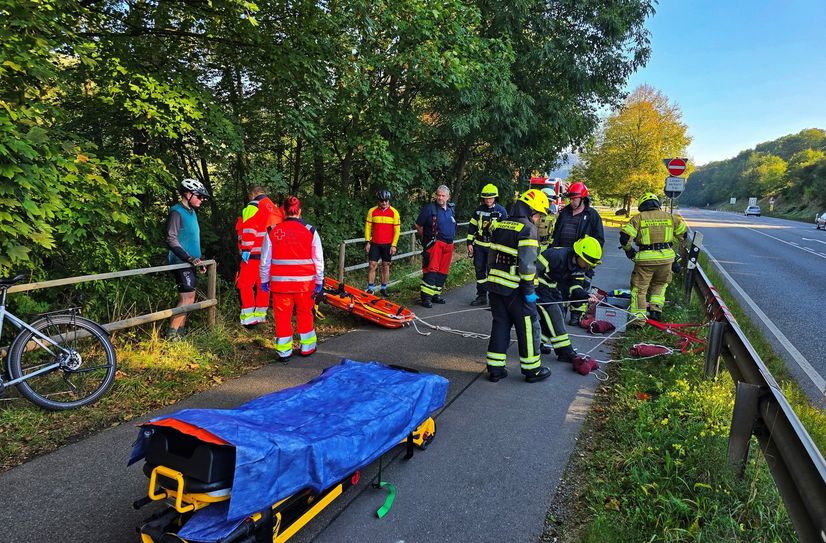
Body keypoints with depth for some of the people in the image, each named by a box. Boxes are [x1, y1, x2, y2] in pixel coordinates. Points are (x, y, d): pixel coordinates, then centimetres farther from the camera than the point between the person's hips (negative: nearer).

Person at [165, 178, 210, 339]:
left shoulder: (191, 212, 16)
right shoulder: (177, 212, -12)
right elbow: (171, 240, -20)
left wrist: (198, 261, 22)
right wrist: (189, 258, -25)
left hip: (189, 263, 9)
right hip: (181, 262, -9)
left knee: (187, 297, 9)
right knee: (188, 297, -13)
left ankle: (180, 332, 15)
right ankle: (171, 335, -8)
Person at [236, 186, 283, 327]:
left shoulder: (253, 206, -6)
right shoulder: (275, 208, 18)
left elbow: (249, 229, -17)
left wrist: (246, 250, -19)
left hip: (254, 255, -8)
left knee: (245, 285, -3)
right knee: (263, 285, 14)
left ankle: (248, 317, -8)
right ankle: (260, 315, 19)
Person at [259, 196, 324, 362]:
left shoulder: (273, 232, -3)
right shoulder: (310, 231, -5)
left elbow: (265, 260, 3)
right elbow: (318, 259, -1)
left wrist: (264, 280, 14)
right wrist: (319, 281, 8)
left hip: (280, 281, 0)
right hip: (304, 281, 0)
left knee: (282, 315, 10)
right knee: (305, 314, 16)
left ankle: (283, 351, 16)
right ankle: (307, 347, 27)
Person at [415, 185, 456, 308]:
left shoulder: (451, 209, 15)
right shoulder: (429, 208, -6)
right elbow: (418, 225, 0)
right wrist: (426, 238, 5)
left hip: (449, 244, 7)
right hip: (435, 243, -7)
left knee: (443, 271, 10)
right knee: (432, 269, -13)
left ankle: (436, 294, 20)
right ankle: (426, 296, -11)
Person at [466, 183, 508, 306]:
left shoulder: (501, 211, -4)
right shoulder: (478, 210, 7)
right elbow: (472, 227, 11)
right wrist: (469, 243, 6)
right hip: (479, 245, 4)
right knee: (479, 270, 8)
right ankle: (481, 295, 18)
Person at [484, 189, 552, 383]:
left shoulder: (500, 226, 9)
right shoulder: (527, 228, -13)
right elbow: (527, 264, -20)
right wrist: (529, 290, -13)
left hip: (495, 285, 7)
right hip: (515, 289, -7)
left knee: (500, 325, 15)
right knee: (528, 327, 8)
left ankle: (495, 368, 18)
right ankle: (532, 369, 19)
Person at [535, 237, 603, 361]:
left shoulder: (580, 265, -5)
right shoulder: (557, 256, -31)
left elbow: (573, 283, 6)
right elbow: (535, 268, -30)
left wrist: (585, 296, -10)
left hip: (553, 287, 9)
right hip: (539, 285, -9)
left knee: (558, 315, 9)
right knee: (553, 314, -14)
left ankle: (540, 343, 25)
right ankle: (565, 353, -9)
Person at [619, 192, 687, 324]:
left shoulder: (638, 218, -1)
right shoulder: (670, 217, 9)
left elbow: (625, 237, -9)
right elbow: (683, 233, 19)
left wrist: (629, 250, 8)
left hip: (646, 259, -3)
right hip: (666, 258, 3)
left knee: (639, 288, 7)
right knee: (660, 284, 26)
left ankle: (638, 318, 5)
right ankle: (656, 309, 16)